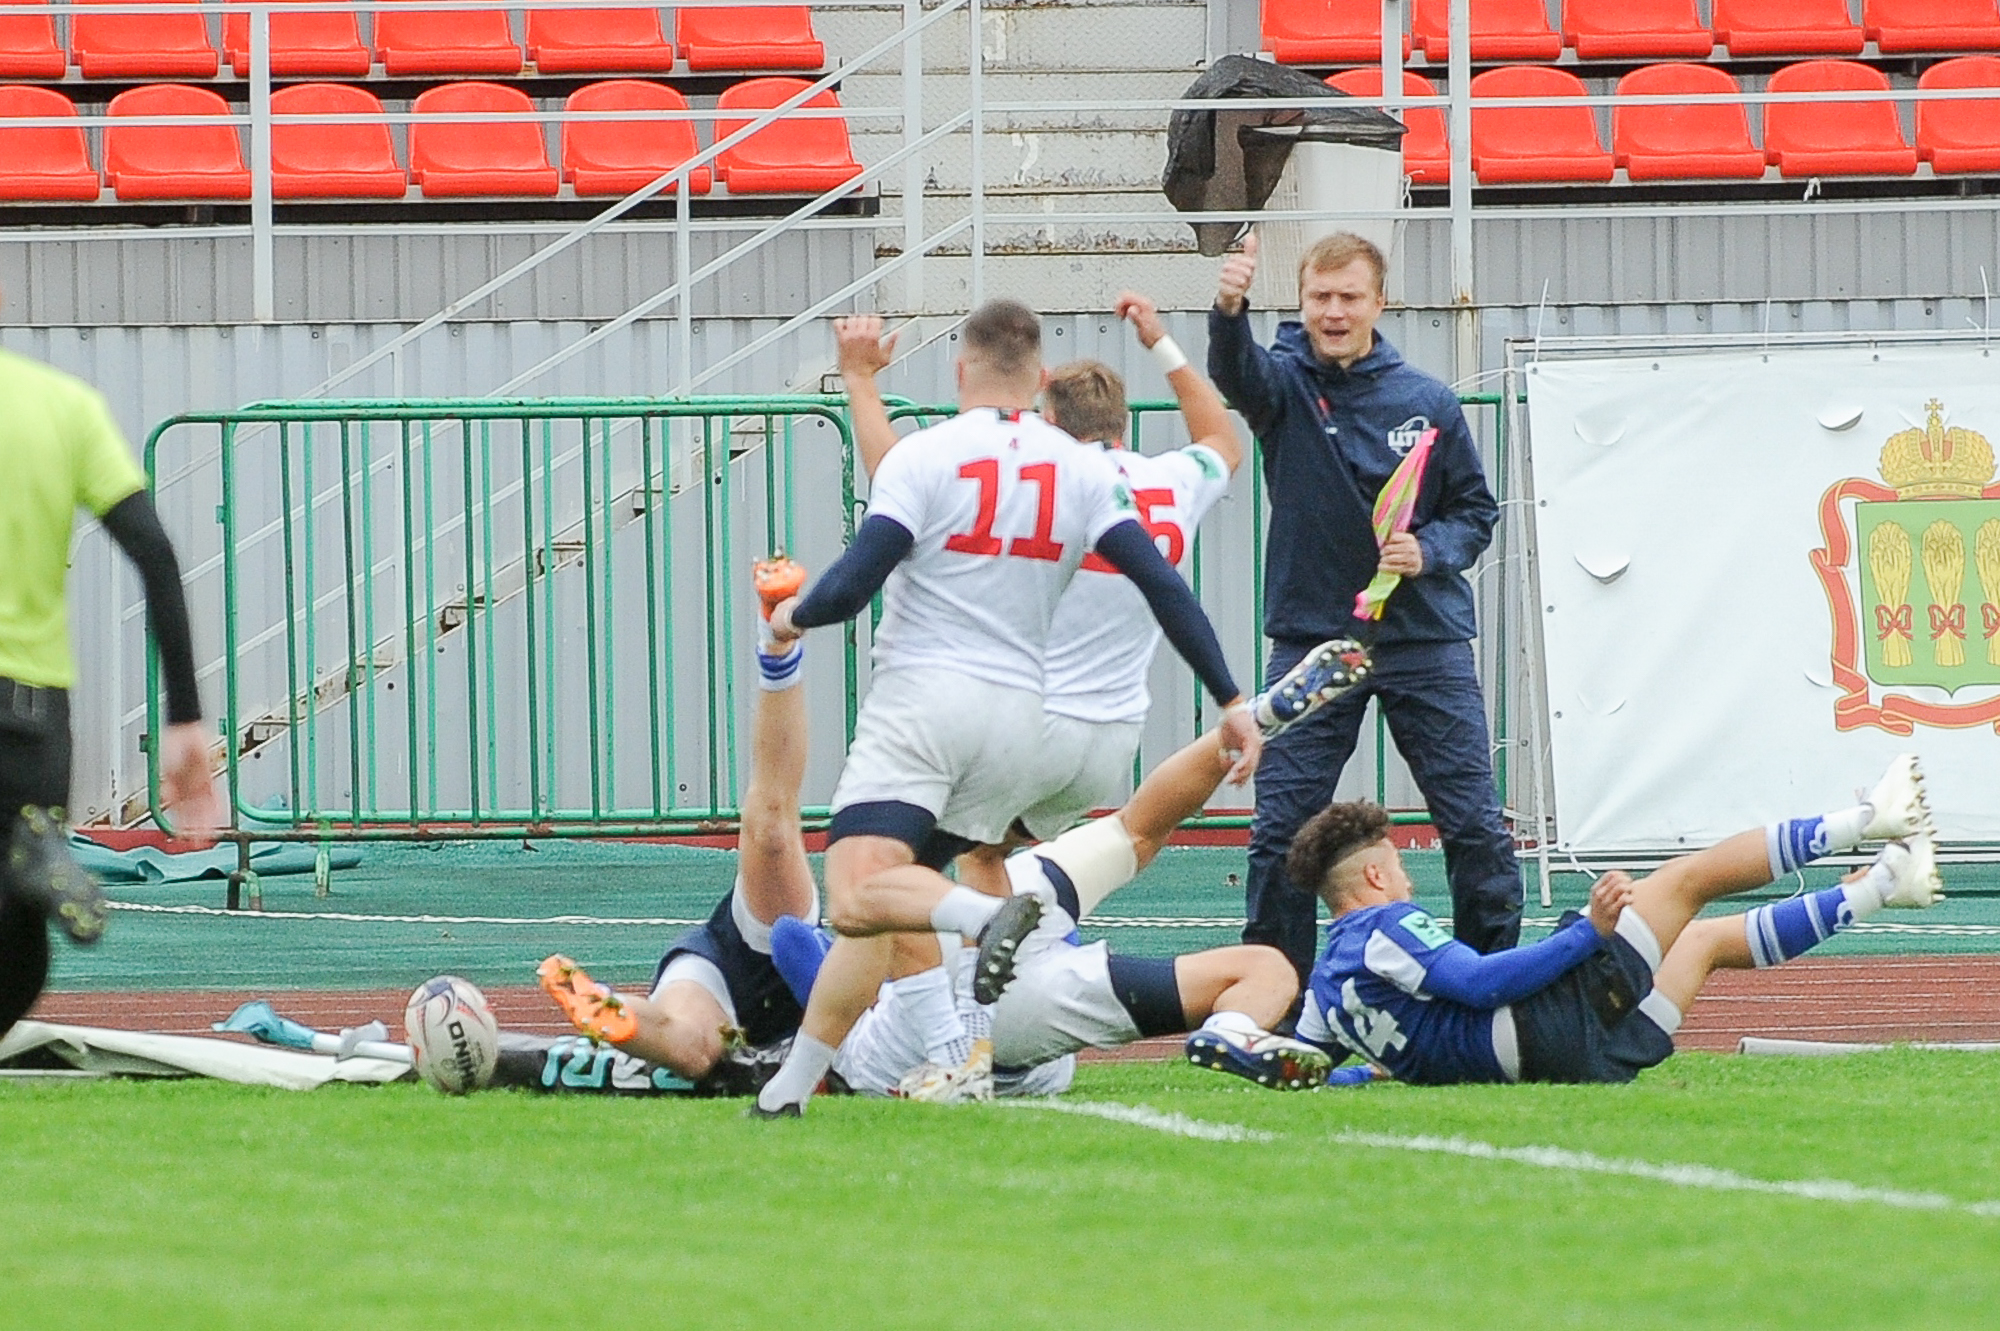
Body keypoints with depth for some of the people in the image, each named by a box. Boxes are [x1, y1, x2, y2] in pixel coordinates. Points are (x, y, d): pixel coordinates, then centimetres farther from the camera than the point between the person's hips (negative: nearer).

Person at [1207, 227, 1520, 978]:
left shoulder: (1428, 403, 3)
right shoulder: (1287, 384, -1)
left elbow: (1476, 513, 10)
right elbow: (1235, 372, -25)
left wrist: (1429, 551, -13)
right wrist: (1229, 311, -48)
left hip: (1426, 639, 1)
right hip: (1310, 639, -1)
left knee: (1474, 824, 0)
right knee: (1281, 827, -2)